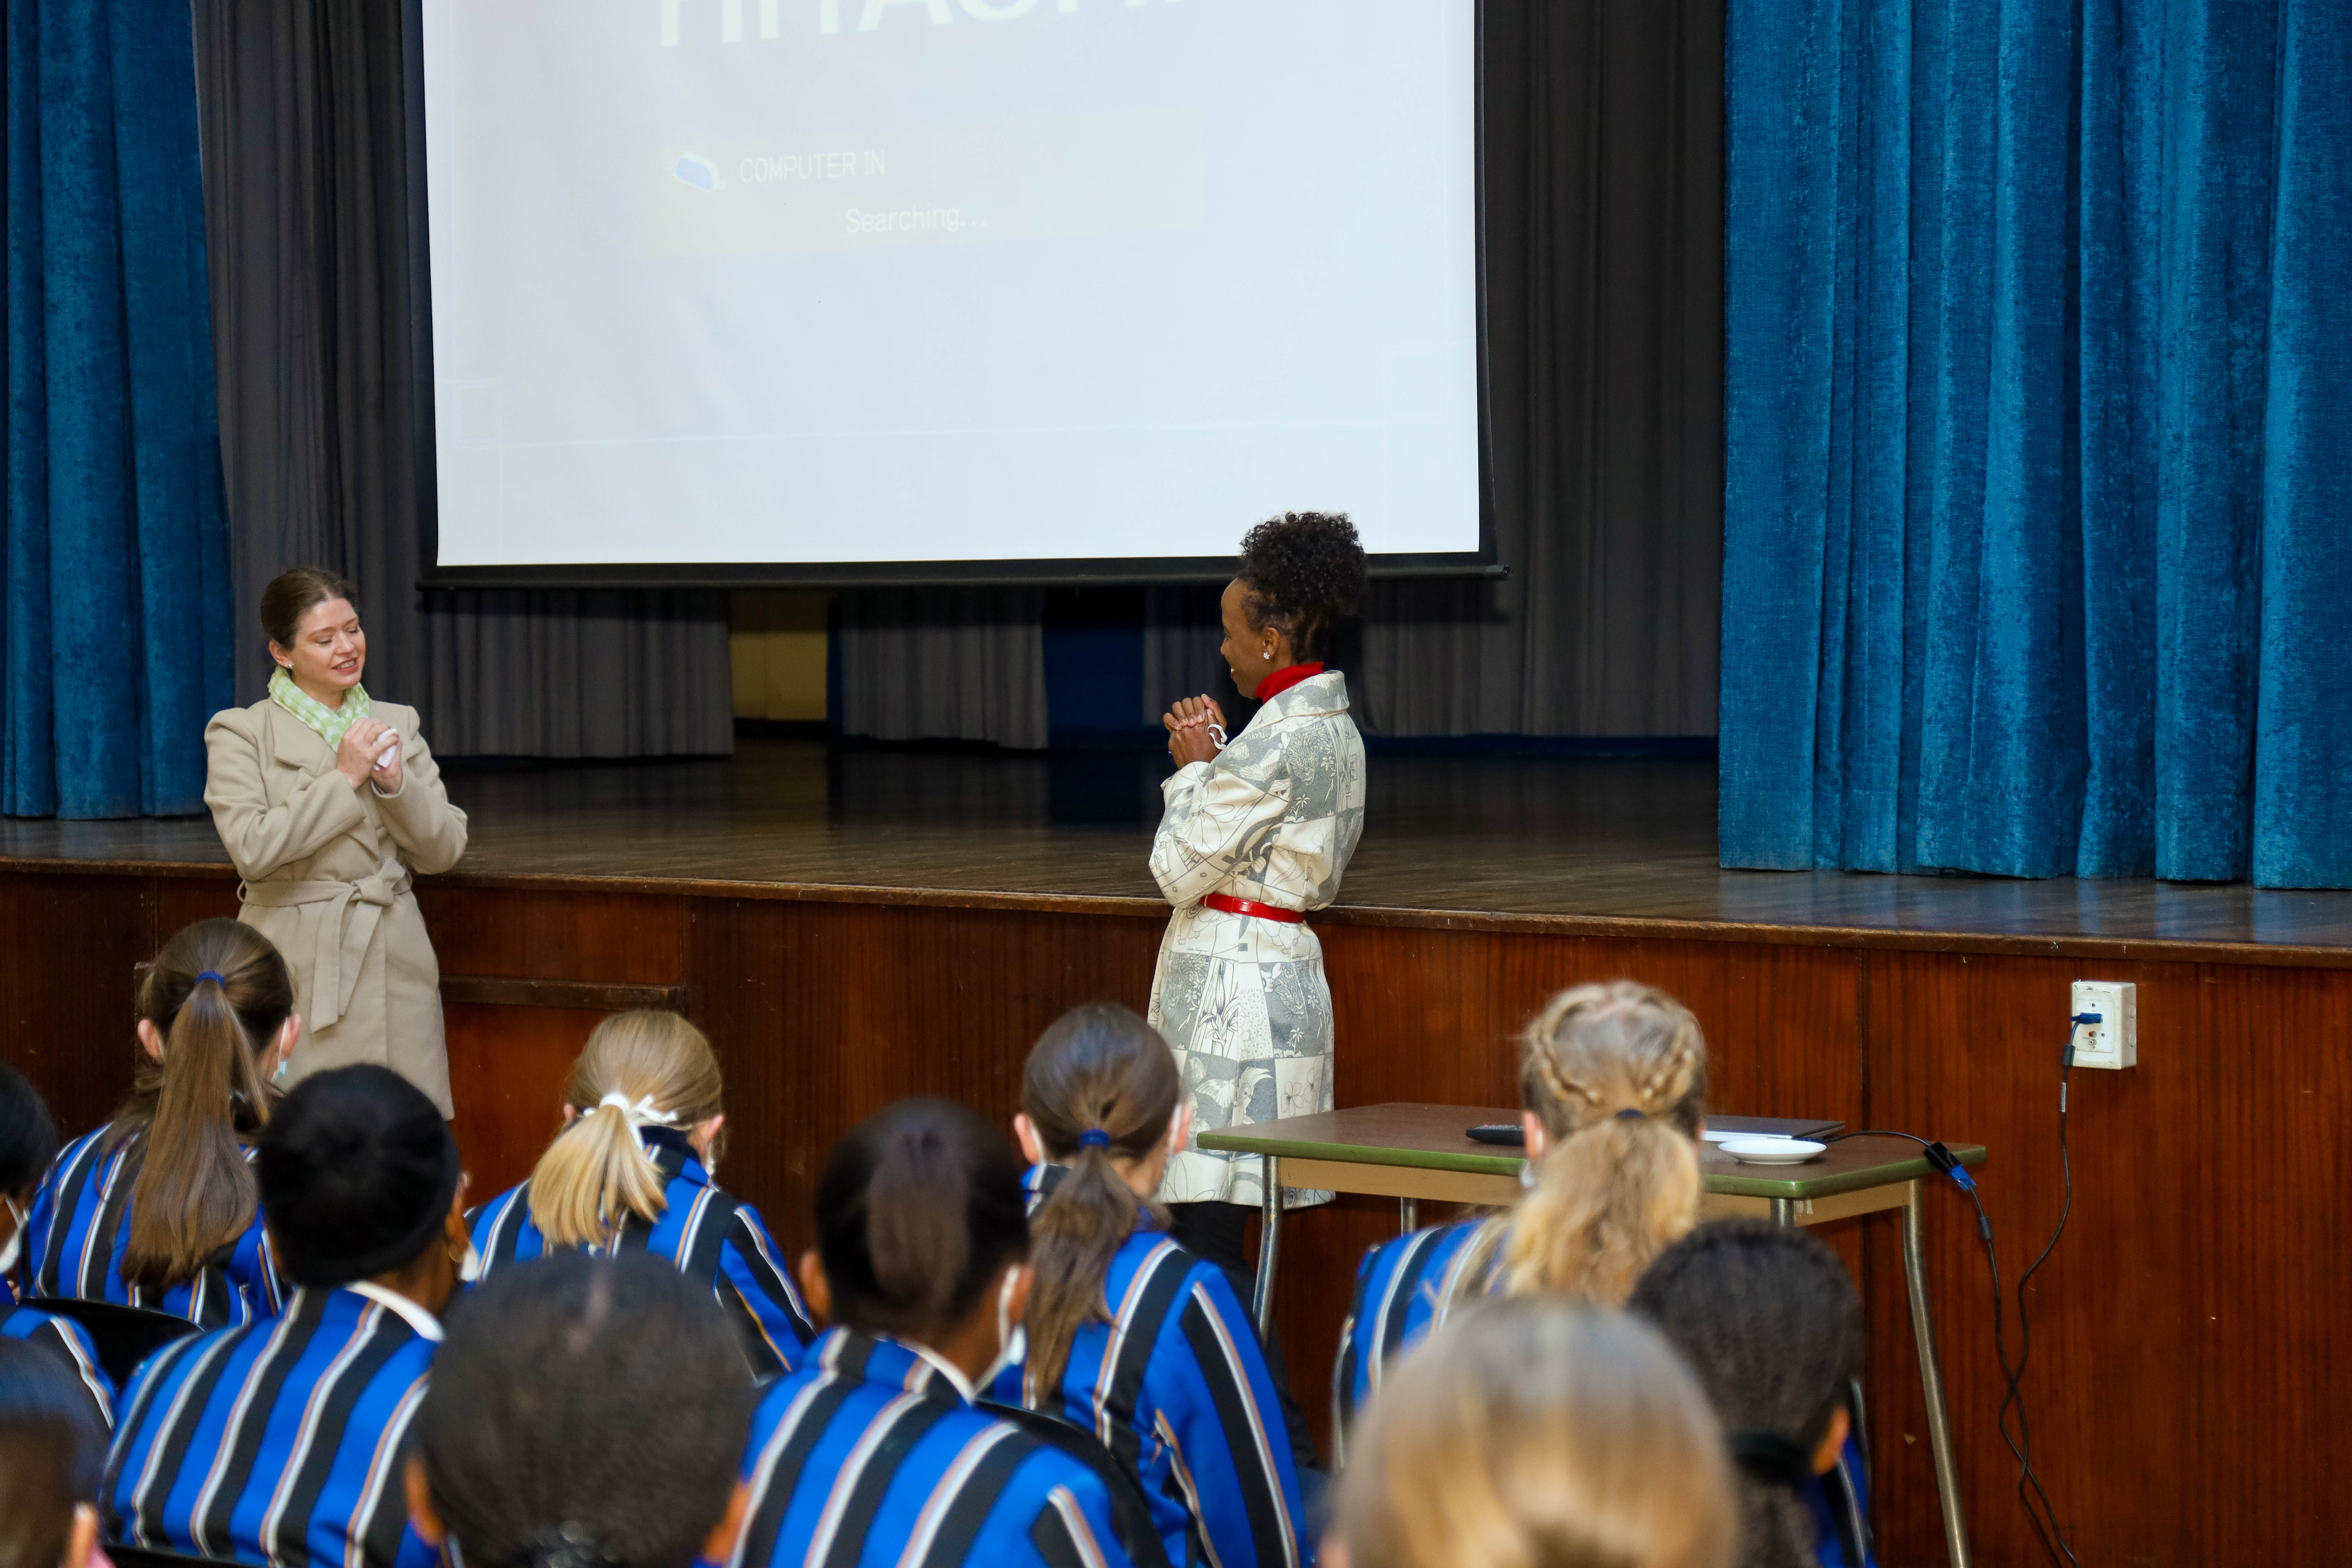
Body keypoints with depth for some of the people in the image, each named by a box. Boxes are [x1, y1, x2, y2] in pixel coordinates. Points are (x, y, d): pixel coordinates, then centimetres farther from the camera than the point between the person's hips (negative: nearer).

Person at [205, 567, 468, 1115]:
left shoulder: (396, 725, 13)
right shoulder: (241, 734, 1)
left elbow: (444, 850, 10)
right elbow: (252, 849, -13)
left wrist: (396, 783, -7)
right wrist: (344, 779, -12)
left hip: (395, 962, 4)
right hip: (298, 969, -4)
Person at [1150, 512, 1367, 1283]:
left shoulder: (1275, 743, -18)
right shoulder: (1336, 730, 13)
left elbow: (1180, 869, -13)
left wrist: (1194, 767, 0)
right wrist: (1211, 761, 12)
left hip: (1233, 979, -10)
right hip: (1286, 960, 10)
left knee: (1206, 1229, -9)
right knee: (1216, 1226, 12)